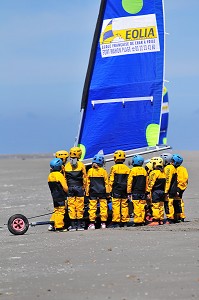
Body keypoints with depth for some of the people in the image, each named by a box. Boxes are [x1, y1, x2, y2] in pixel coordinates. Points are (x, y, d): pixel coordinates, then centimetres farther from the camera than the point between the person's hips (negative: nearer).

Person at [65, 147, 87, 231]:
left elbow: (65, 178, 6)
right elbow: (84, 177, -1)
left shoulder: (67, 165, 2)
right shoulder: (81, 165, -4)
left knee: (71, 206, 4)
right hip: (79, 188, -1)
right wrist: (84, 187, 9)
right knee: (80, 206, 4)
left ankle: (73, 225, 2)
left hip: (70, 188, 2)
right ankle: (79, 225, 5)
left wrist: (66, 188, 13)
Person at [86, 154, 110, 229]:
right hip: (102, 192, 0)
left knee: (92, 207, 1)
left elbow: (87, 183, 3)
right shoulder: (103, 171, -3)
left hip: (93, 192, 0)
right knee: (103, 207, 4)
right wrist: (108, 192, 9)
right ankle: (103, 223, 4)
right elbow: (106, 183, 2)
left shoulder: (90, 171, -1)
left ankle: (92, 223, -2)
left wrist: (87, 193, 9)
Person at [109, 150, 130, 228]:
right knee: (124, 205, 6)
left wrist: (110, 190, 1)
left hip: (116, 189, -4)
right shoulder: (127, 169, 7)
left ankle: (115, 221, -10)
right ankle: (124, 221, 7)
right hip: (124, 190, 4)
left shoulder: (114, 168, -5)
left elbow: (111, 180, -4)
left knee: (116, 205, -5)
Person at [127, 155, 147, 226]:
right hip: (142, 192, 5)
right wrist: (146, 191, 23)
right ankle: (142, 221, 6)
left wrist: (129, 192, -1)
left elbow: (129, 182, -6)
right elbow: (146, 182, 16)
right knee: (142, 207, 6)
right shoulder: (144, 170, 10)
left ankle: (137, 221, -10)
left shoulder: (133, 170, -6)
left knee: (136, 207, -7)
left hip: (135, 191, -5)